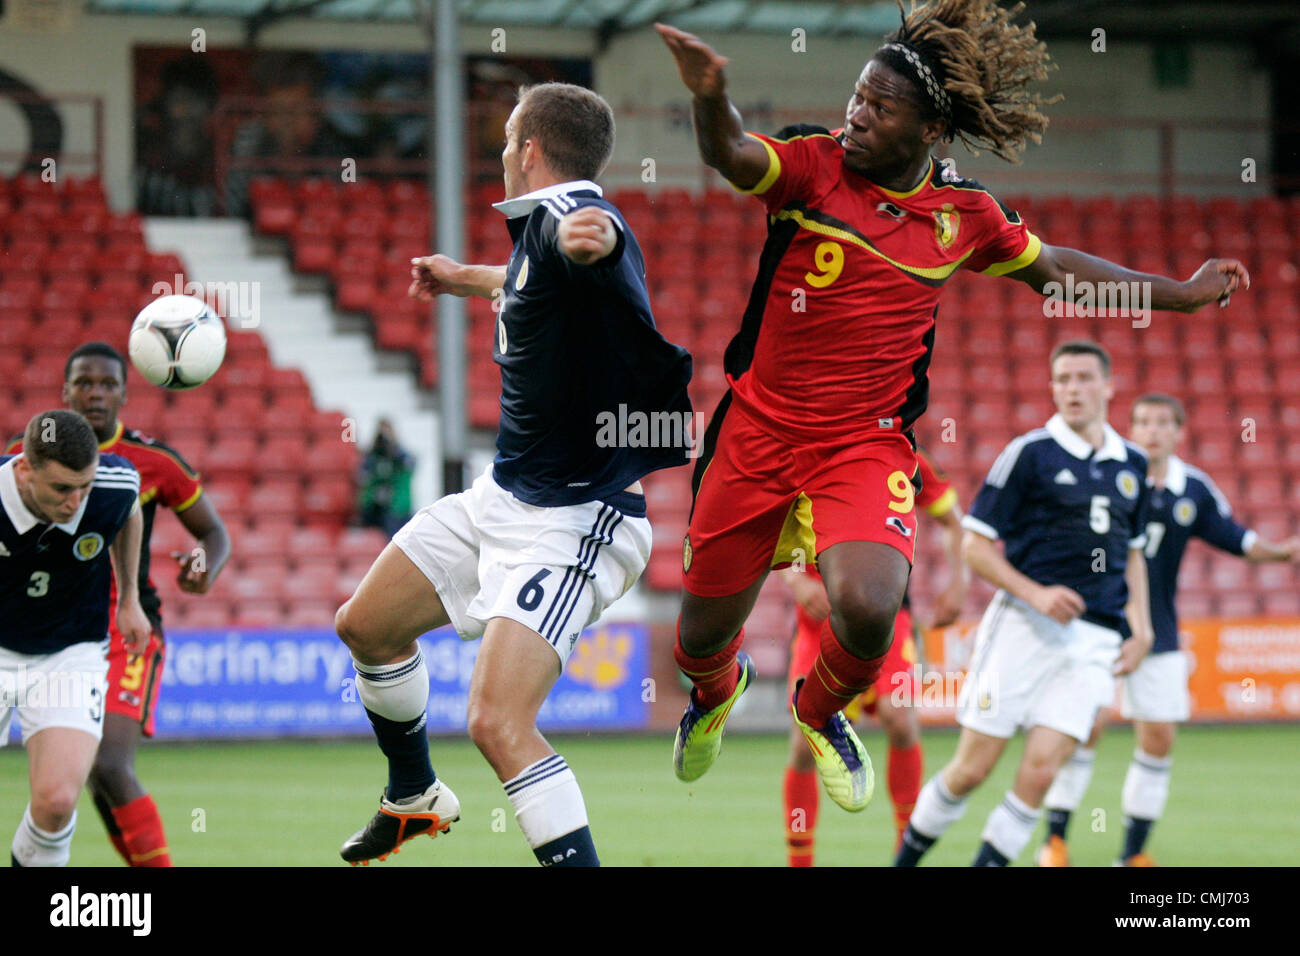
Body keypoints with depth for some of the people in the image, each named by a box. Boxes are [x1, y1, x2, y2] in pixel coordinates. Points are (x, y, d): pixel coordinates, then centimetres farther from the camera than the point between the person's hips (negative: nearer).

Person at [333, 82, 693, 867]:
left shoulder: (570, 213, -22)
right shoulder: (542, 221, 7)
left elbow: (603, 248, -50)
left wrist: (595, 240, -73)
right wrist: (466, 279, 50)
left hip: (572, 522, -11)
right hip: (504, 497, 11)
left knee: (499, 723, -24)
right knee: (366, 625, 23)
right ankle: (414, 800, 45)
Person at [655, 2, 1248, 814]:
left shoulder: (968, 215, 1)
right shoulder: (814, 166, -9)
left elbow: (1054, 268, 18)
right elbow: (732, 157, -30)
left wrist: (1185, 294, 21)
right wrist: (711, 99, -54)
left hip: (865, 444, 0)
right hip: (759, 433, 0)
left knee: (868, 609, -26)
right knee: (703, 636, 9)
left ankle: (822, 713, 11)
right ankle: (718, 689, 52)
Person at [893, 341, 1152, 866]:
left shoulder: (1131, 463, 13)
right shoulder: (1030, 453, -3)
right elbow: (975, 544, -4)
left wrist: (1140, 622, 11)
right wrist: (1035, 592, -16)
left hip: (1095, 637, 3)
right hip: (1025, 626, -3)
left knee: (1041, 769, -11)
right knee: (972, 769, -3)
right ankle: (906, 857, 18)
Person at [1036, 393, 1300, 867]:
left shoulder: (1196, 489, 1)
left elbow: (1234, 538, 11)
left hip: (1157, 632, 4)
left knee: (1159, 737, 2)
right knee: (1087, 724, -14)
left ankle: (1134, 850, 14)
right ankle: (1054, 840, -2)